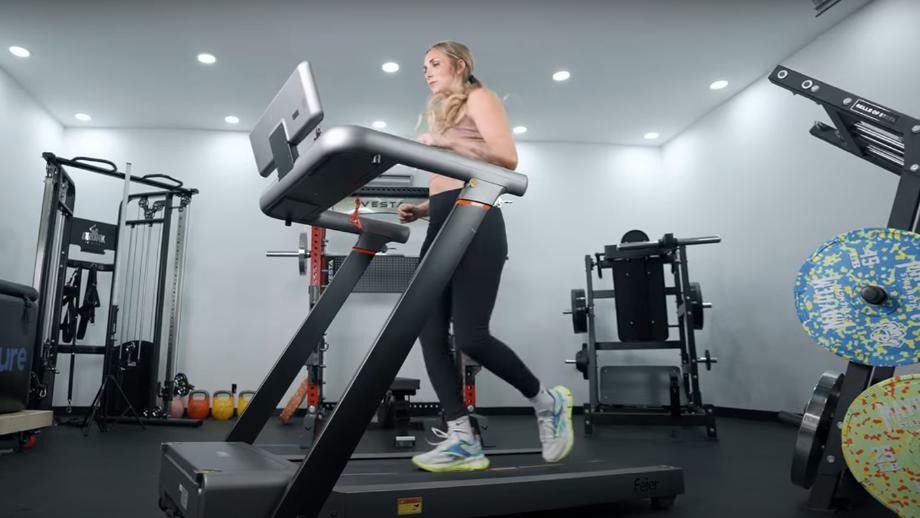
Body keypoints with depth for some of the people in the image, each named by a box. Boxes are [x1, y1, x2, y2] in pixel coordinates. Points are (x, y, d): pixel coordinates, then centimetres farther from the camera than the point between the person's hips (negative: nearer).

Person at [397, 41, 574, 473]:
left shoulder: (479, 98, 7)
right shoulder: (442, 113, 31)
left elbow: (507, 157, -10)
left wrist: (448, 143, -14)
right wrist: (421, 209, 11)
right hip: (443, 226, 9)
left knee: (470, 336, -15)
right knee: (430, 333, -5)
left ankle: (547, 402, 9)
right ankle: (463, 440, -3)